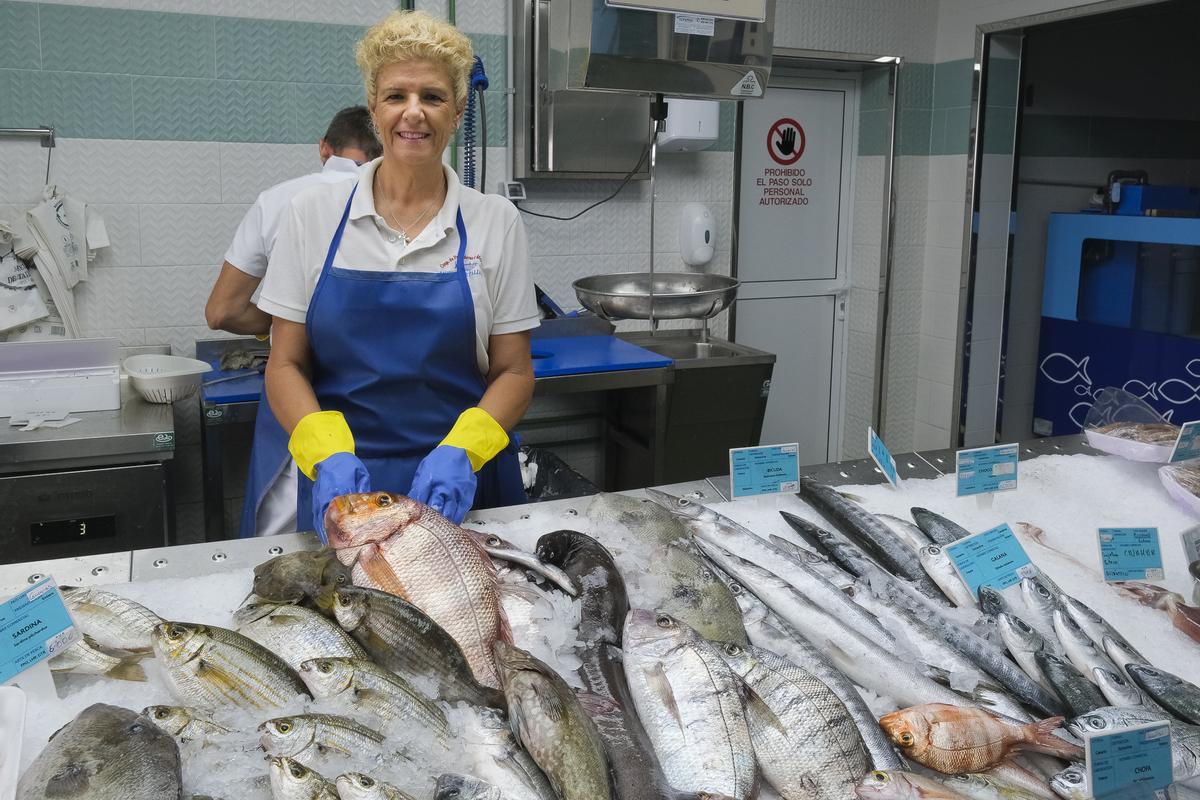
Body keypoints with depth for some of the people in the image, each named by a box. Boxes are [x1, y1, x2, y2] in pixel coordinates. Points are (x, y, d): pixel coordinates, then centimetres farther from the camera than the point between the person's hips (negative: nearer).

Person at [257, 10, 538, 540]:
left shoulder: (495, 221, -2)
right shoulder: (313, 214, -1)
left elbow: (514, 372, 0)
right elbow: (286, 365, 1)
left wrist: (461, 451, -17)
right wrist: (328, 455, -16)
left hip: (461, 489, 0)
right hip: (341, 483, 0)